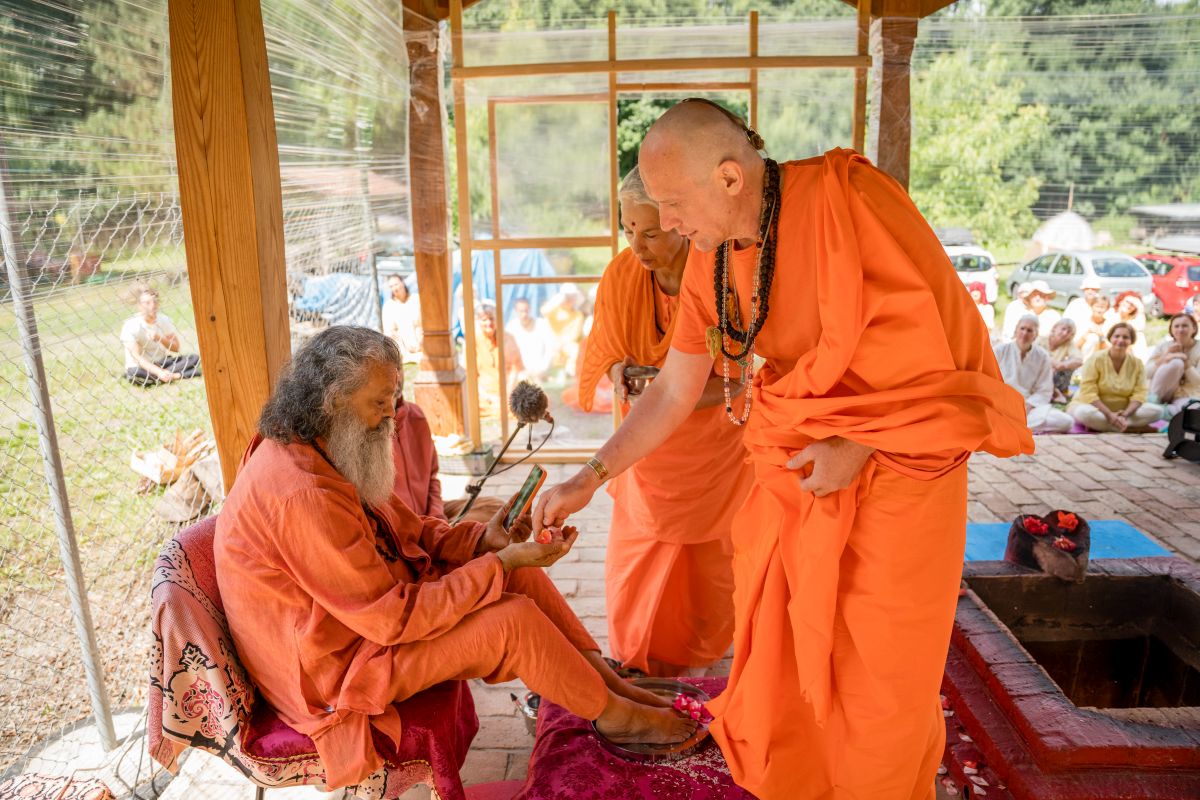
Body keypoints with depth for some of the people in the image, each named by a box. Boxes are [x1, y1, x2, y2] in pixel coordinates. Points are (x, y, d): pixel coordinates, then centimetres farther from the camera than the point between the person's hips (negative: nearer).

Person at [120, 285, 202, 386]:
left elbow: (176, 348, -1)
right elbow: (137, 357, -23)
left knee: (194, 358, -16)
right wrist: (159, 372, -35)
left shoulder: (164, 319, -2)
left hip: (162, 364, 5)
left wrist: (160, 339, -22)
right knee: (135, 372, -39)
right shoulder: (131, 326, -16)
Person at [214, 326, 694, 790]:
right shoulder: (304, 494, -32)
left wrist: (484, 539, -12)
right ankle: (613, 715, 5)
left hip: (368, 611, 9)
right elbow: (393, 619, -28)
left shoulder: (320, 453, 0)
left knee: (520, 571, -1)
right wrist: (501, 564, -24)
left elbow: (409, 532, 5)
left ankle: (608, 680, 9)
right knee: (516, 620, -19)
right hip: (334, 668, -9)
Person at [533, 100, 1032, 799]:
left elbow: (946, 330, -17)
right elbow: (673, 394, 5)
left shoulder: (843, 198, -21)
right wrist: (588, 480, 4)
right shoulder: (710, 261, -1)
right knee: (778, 649, 13)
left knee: (879, 669, 9)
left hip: (895, 462, -5)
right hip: (794, 465, 6)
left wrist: (862, 440, -18)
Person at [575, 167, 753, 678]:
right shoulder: (620, 275, -9)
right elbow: (598, 360, -1)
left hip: (716, 448, -3)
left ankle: (694, 663, 35)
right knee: (633, 565, 6)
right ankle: (638, 671, 32)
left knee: (709, 568, 6)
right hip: (647, 449, 3)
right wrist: (618, 373, -25)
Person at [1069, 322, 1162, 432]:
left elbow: (1139, 394, -6)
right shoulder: (1095, 360, -11)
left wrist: (1125, 414, -24)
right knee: (1084, 413, -38)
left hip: (1124, 411, 5)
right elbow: (1089, 393, -18)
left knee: (1157, 411, -19)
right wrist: (1109, 415, -28)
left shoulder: (1137, 363, 1)